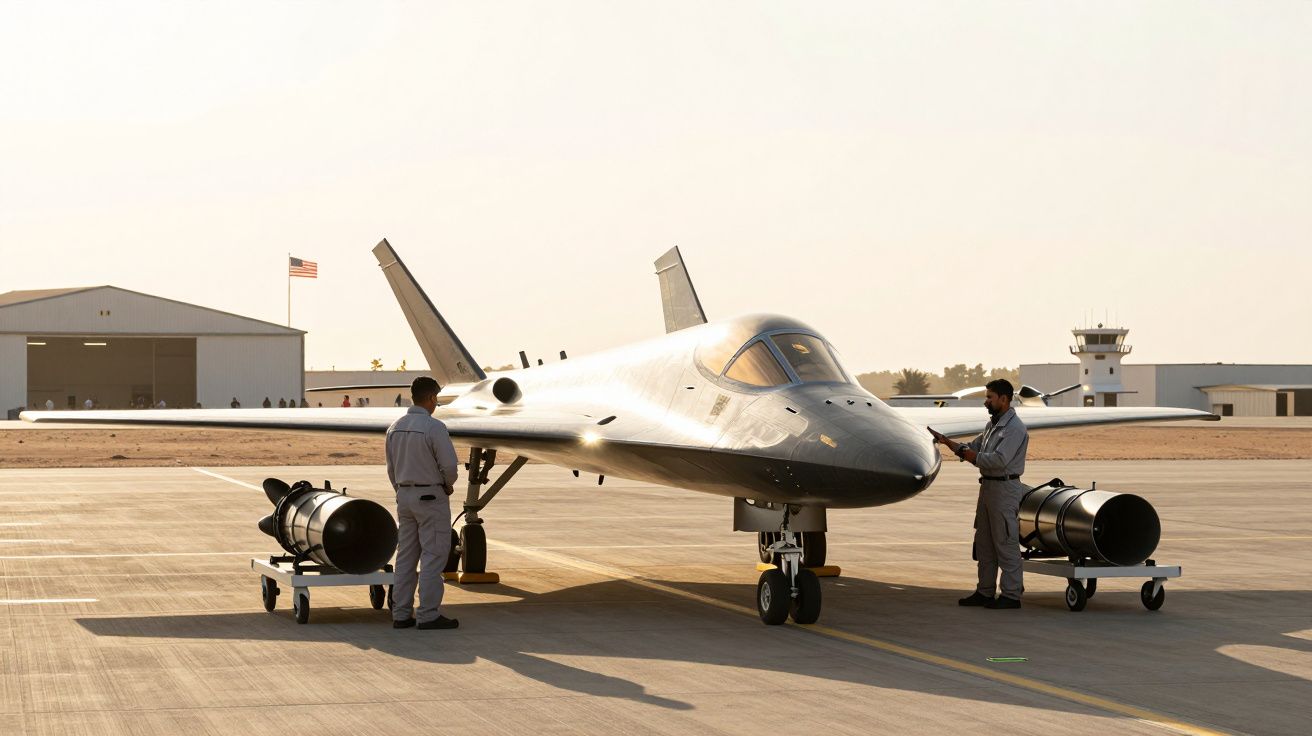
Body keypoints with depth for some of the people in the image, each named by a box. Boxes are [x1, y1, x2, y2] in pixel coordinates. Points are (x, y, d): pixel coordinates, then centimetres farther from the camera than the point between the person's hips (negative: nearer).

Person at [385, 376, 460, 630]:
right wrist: (448, 484, 2)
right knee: (433, 556, -2)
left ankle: (401, 614, 12)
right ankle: (429, 614, -3)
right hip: (431, 496, -7)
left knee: (406, 556, 11)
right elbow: (448, 464, -18)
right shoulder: (434, 427, -17)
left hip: (404, 495, 7)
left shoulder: (395, 427, 6)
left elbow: (391, 467, 11)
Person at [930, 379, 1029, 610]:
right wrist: (945, 441, 9)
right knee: (984, 543, 13)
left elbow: (998, 460, -24)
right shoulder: (993, 424, 15)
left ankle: (1011, 595, -1)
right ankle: (985, 592, 19)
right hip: (988, 486, 10)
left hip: (1005, 489, -10)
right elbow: (973, 448, 18)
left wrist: (966, 454, -17)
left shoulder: (1015, 428, -15)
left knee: (1005, 543, -5)